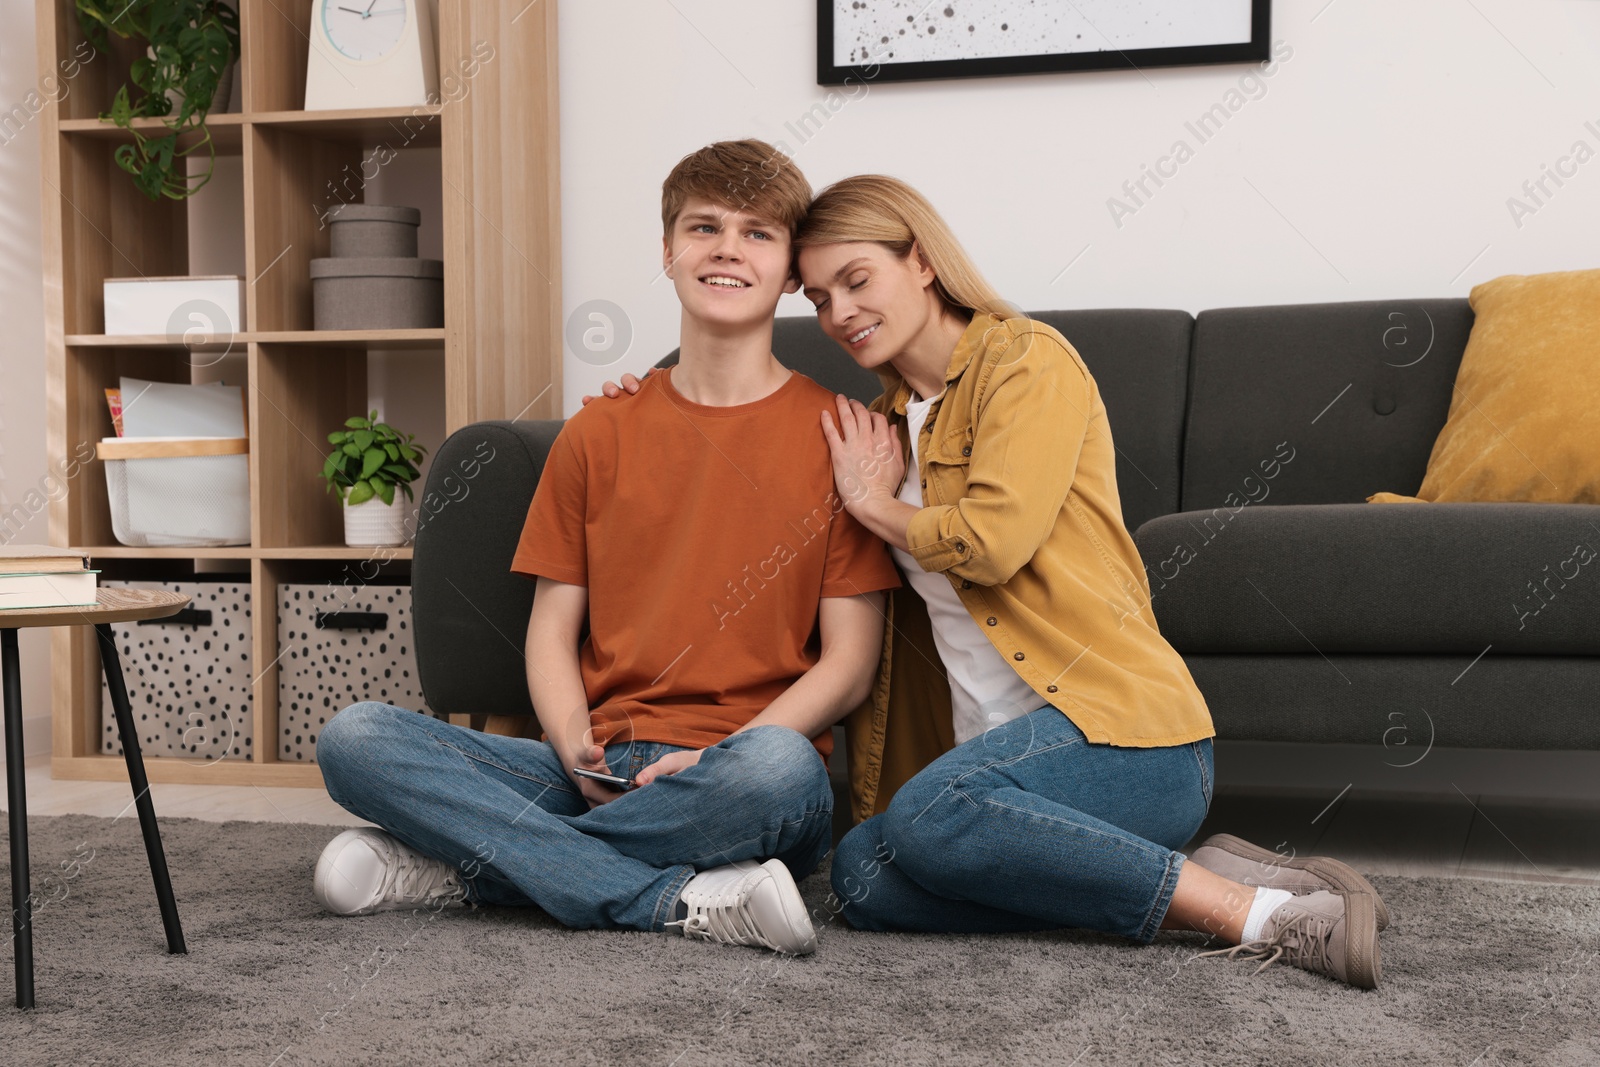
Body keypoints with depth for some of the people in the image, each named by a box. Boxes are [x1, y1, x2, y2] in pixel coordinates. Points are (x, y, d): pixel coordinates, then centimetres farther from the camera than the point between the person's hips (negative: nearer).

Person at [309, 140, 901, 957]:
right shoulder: (598, 435, 15)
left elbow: (849, 663, -1)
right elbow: (552, 629, 12)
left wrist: (711, 760, -15)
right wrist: (577, 748, -9)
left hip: (726, 774, -3)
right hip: (599, 771, 3)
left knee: (779, 766, -39)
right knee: (354, 739, -17)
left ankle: (463, 865, -19)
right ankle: (684, 902, -23)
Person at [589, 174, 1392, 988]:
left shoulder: (1027, 359, -1)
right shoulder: (887, 420, 22)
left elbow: (994, 540, -15)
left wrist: (874, 503, 3)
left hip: (1123, 722, -8)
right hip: (1003, 747, 8)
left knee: (930, 813, -34)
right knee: (863, 877, -19)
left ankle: (1252, 912, -23)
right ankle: (1204, 878, -13)